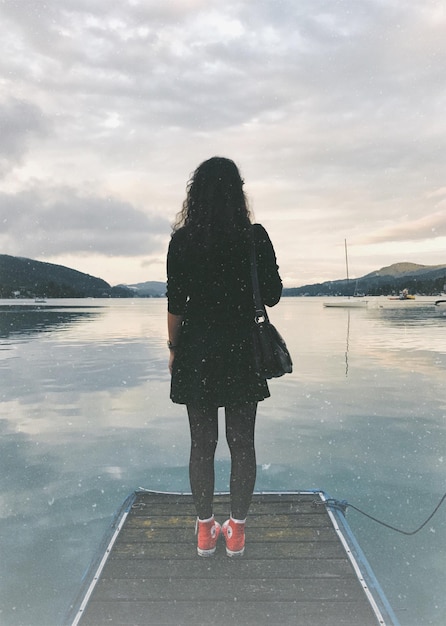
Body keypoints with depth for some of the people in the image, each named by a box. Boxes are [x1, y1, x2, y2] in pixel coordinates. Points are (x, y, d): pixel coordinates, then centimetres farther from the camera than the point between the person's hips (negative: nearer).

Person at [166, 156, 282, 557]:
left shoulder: (182, 240, -3)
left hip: (196, 355, 1)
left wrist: (174, 348, 9)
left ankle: (206, 531, 25)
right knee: (242, 443, 11)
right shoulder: (255, 237, -5)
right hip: (242, 355, 0)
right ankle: (237, 531, 24)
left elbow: (175, 303, -2)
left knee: (202, 443, 12)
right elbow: (272, 296, 0)